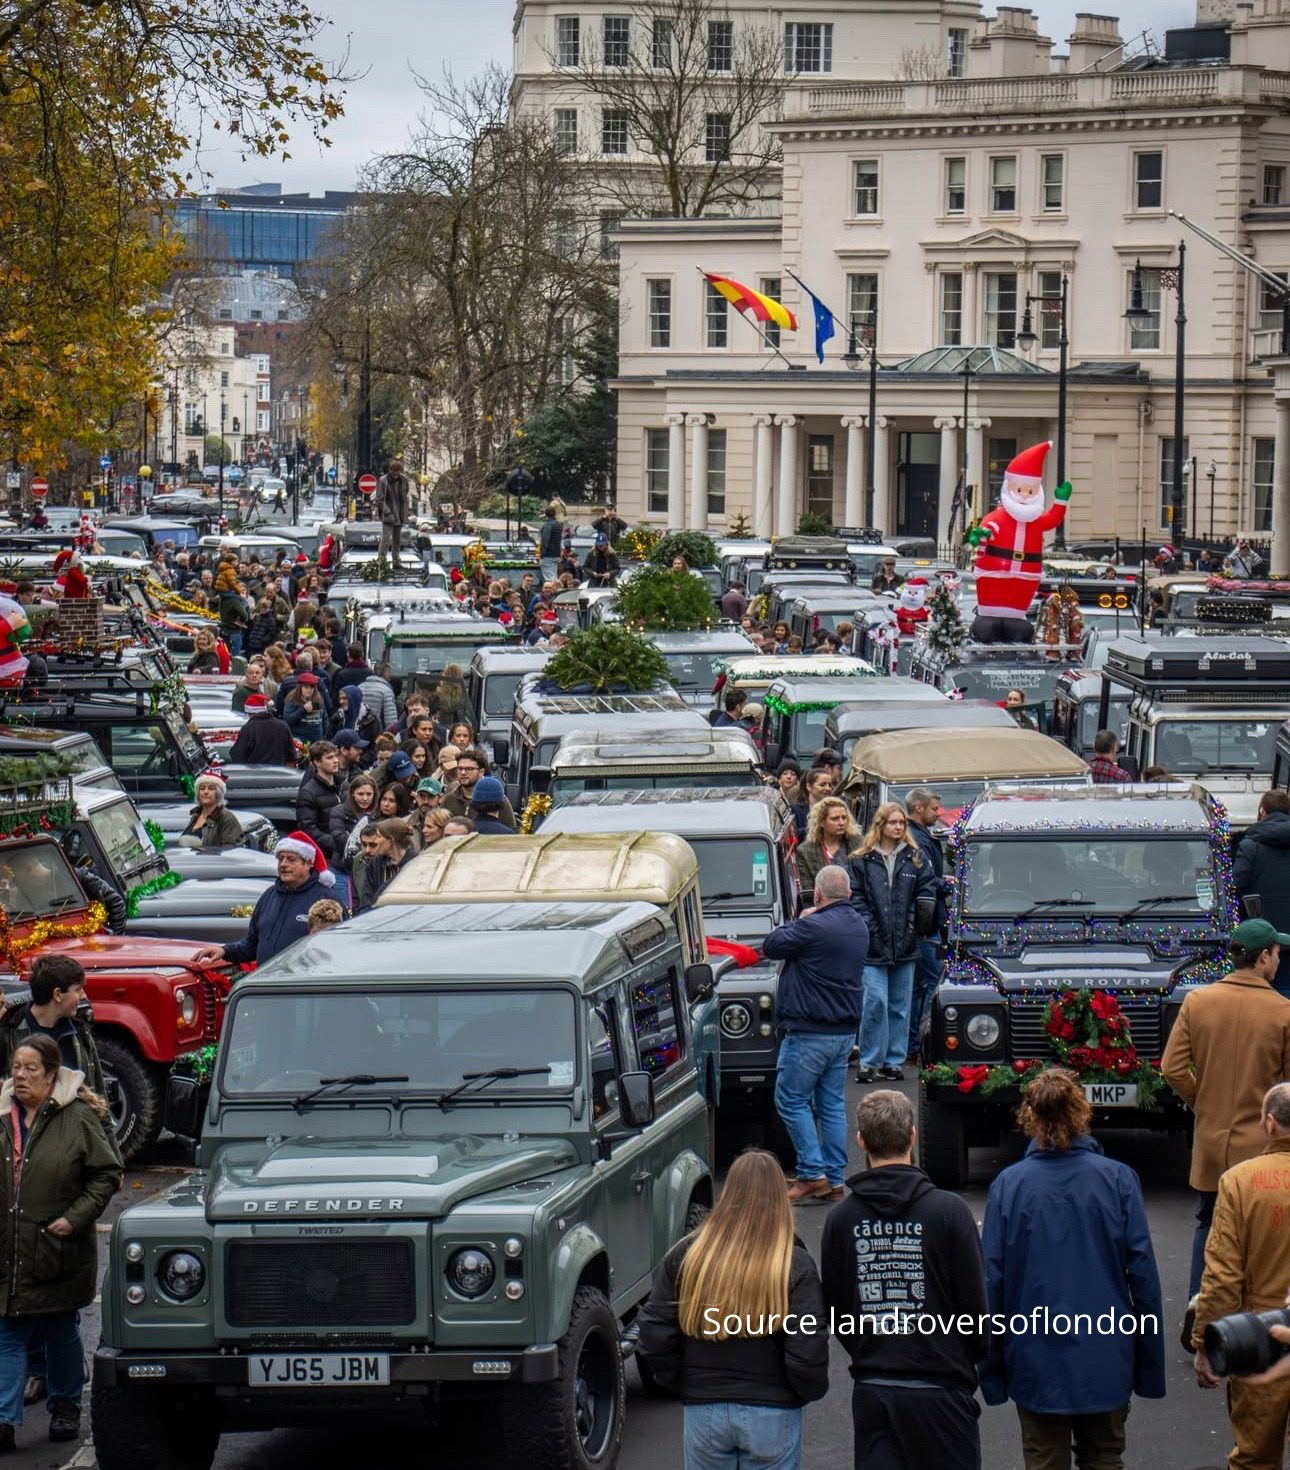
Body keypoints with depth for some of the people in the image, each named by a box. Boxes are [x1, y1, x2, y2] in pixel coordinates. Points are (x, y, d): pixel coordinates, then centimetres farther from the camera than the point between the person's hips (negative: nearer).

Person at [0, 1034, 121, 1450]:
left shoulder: (78, 1118, -8)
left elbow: (107, 1173, -5)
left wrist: (76, 1217, -12)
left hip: (59, 1252, -2)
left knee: (61, 1332, 12)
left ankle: (66, 1408, 28)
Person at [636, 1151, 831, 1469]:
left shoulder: (684, 1256, -3)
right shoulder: (794, 1265, -11)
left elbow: (654, 1335, -3)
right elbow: (807, 1349, -15)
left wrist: (678, 1384, 12)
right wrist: (810, 1391, 4)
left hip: (702, 1413, 2)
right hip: (771, 1415, -2)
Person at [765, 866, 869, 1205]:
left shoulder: (815, 926, -19)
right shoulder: (859, 927, 11)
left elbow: (771, 946, -7)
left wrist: (799, 921, 5)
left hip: (811, 1032, -8)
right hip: (845, 1030, 8)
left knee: (791, 1100, 0)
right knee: (832, 1104, 11)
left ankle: (812, 1174, -6)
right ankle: (834, 1180, 11)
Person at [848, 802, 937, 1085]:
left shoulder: (914, 859, 9)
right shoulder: (862, 861, 1)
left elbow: (927, 889, 10)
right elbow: (856, 897, -2)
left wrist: (915, 921, -3)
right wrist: (869, 927, -11)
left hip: (904, 944, 3)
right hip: (873, 944, -3)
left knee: (900, 1005, 7)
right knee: (875, 1003, -10)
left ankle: (893, 1061, 15)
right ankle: (869, 1062, -1)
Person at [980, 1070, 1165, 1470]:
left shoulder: (1008, 1185, -10)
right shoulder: (1118, 1180, -9)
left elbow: (991, 1282, -6)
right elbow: (1143, 1275, -7)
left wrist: (991, 1370, 4)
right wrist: (1150, 1368, 3)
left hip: (1037, 1362, 0)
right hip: (1106, 1362, 1)